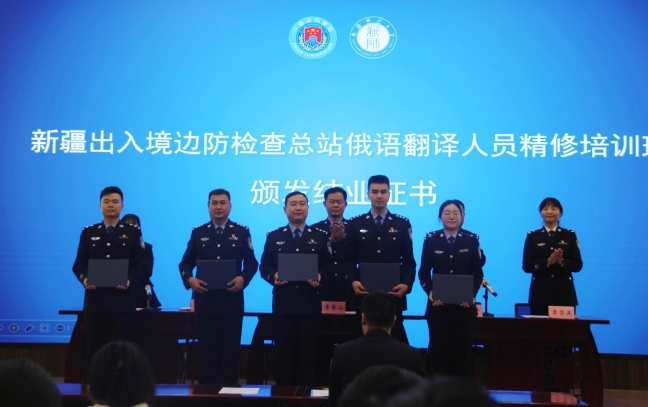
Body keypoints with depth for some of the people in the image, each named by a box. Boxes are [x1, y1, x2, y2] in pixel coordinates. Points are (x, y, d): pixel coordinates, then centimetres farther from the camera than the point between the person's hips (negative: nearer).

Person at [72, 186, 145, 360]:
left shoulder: (133, 232, 7)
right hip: (95, 299, 2)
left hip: (121, 300, -2)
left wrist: (130, 280, -17)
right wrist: (84, 279, -12)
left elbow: (140, 265, 2)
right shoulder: (88, 232, 12)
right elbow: (79, 264, 9)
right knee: (95, 347, 3)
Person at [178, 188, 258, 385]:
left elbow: (251, 263, 3)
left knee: (230, 351, 5)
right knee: (207, 351, 7)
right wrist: (189, 279, -13)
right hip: (205, 301, 1)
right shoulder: (198, 233, 9)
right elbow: (185, 263, 7)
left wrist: (243, 278, -17)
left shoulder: (242, 232, 6)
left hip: (232, 301, -1)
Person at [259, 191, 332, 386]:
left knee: (308, 352, 3)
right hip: (283, 304, 1)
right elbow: (264, 266, 6)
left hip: (311, 304, 0)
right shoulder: (274, 236, 9)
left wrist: (320, 276, -15)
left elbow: (328, 265, 5)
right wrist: (273, 276, -13)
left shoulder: (320, 236, 8)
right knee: (283, 352, 4)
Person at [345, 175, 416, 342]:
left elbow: (409, 261, 4)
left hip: (394, 295, 0)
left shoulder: (402, 224, 6)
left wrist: (406, 284, -12)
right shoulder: (355, 224, 6)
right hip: (364, 294, 0)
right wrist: (353, 281, -13)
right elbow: (350, 259, 4)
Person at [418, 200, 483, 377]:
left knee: (462, 352, 4)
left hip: (464, 306, 0)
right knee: (438, 351, 2)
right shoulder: (431, 240, 4)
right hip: (438, 305, 0)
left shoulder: (471, 241, 5)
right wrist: (430, 292, -13)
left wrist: (471, 294, -12)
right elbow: (424, 272, 4)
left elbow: (478, 273, 4)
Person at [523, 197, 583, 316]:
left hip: (564, 293, 0)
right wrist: (548, 261, -15)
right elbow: (526, 266, 0)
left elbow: (578, 265, 4)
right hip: (540, 293, 0)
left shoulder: (570, 235, 10)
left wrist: (561, 261, -15)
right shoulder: (532, 236, 8)